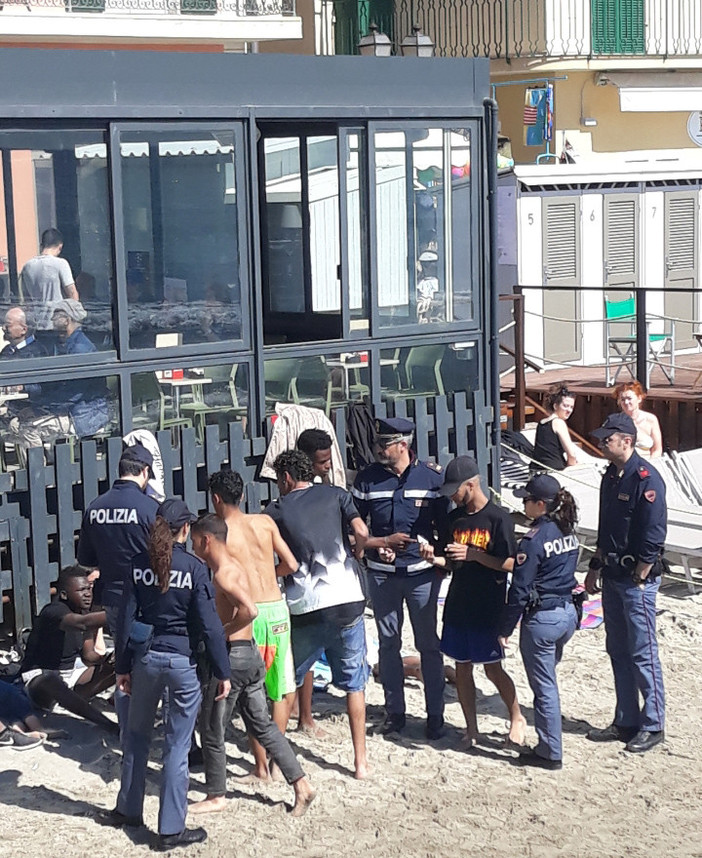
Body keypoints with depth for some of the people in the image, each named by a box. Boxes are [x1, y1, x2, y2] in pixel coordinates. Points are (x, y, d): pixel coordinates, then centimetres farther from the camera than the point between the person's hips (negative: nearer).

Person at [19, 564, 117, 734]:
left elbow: (88, 655, 7)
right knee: (51, 684, -45)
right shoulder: (54, 611, -23)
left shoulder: (84, 611, 5)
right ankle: (111, 728, -51)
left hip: (70, 673, 9)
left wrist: (104, 660, -17)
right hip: (40, 676, -9)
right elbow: (83, 623, -45)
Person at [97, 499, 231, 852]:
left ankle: (129, 810, 32)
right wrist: (222, 672, -5)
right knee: (177, 747, 2)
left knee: (136, 736, 22)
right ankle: (170, 830, 5)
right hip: (182, 661, -3)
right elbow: (209, 624, -11)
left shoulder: (139, 564, 0)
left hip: (146, 657, 3)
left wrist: (123, 666, 9)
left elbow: (126, 618, 1)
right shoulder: (194, 567, -10)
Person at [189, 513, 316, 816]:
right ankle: (301, 784, 11)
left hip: (231, 655, -9)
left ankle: (216, 796, 17)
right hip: (251, 653, 10)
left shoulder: (223, 573, -18)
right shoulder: (235, 566, 12)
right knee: (262, 725, 13)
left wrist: (219, 632, -20)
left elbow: (250, 610, -31)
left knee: (212, 729, 5)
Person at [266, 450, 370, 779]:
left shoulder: (276, 511, 4)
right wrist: (355, 555, 13)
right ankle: (360, 761, 11)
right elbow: (361, 533, -6)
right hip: (346, 601, 1)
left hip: (302, 607, -1)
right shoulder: (336, 495, 7)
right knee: (353, 684, 11)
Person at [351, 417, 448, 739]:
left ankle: (435, 715, 14)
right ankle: (394, 712, 22)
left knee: (428, 645, 5)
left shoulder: (432, 477, -5)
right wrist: (384, 542, -13)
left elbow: (445, 524, 3)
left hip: (422, 572, -2)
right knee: (388, 643, 10)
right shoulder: (367, 478, -2)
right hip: (381, 574, 2)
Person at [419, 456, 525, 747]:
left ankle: (517, 718, 22)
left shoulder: (498, 518, -11)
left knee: (492, 669, 1)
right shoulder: (454, 518, 7)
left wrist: (473, 554, -22)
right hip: (457, 604, 6)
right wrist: (433, 557, -7)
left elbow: (510, 563, -12)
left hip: (488, 608, -6)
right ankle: (471, 728, 19)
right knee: (462, 668, 9)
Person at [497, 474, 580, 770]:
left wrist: (505, 629, -9)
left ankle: (551, 753, 9)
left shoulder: (533, 540, -18)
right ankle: (549, 743, 26)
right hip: (568, 612, 8)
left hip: (541, 619, -8)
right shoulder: (568, 532, 5)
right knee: (547, 681, 20)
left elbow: (520, 589, -16)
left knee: (544, 687, 2)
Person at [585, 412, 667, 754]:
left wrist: (639, 579, -16)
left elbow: (653, 536, -18)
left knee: (643, 653, -2)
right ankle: (626, 722, 21)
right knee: (618, 651, 13)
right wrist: (595, 568, 17)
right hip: (613, 576, 9)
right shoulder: (611, 476, 11)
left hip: (637, 578, -9)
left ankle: (652, 725, 7)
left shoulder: (646, 479, -16)